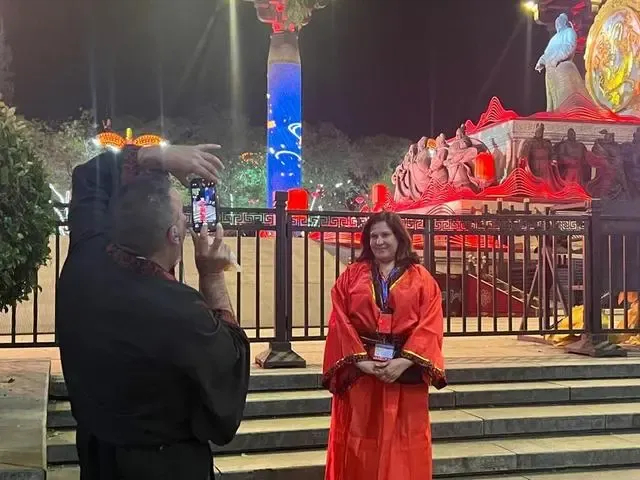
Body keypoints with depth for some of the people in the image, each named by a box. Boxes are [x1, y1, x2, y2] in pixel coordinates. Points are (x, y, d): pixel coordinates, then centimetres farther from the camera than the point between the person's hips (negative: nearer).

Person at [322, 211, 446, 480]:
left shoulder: (421, 279, 5)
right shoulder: (351, 276, 7)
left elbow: (430, 325, -4)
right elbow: (340, 323, -1)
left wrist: (405, 361, -17)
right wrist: (360, 360, -14)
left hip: (405, 371, 0)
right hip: (359, 370, 1)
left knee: (404, 443, 5)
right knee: (362, 443, 5)